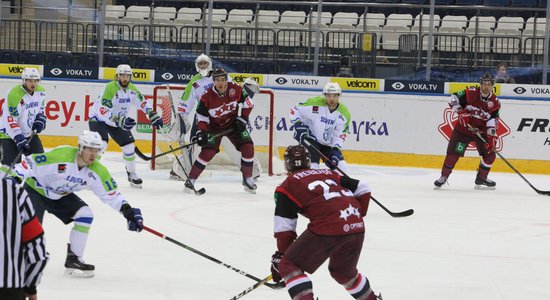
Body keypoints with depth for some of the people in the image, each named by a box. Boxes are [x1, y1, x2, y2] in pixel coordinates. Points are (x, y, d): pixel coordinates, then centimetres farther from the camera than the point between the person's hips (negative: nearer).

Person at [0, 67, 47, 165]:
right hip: (10, 134, -7)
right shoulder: (15, 94, -26)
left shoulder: (41, 91, -3)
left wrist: (40, 118, -3)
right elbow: (10, 120, -26)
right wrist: (18, 138, -30)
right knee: (12, 163, -14)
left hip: (30, 133, 7)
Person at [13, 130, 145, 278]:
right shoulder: (60, 156, -34)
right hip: (36, 189, -6)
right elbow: (30, 164, -32)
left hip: (61, 195, 6)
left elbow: (111, 194, -6)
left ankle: (73, 259, 1)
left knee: (85, 215, -10)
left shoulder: (97, 171, -14)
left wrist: (128, 211, -18)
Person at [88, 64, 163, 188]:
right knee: (101, 144, -27)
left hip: (118, 120, 7)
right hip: (98, 119, -7)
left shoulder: (132, 89, -3)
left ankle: (132, 174, 21)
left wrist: (153, 115, 2)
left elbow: (142, 103, 13)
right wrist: (119, 121, -42)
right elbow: (103, 111, -33)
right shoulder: (110, 88, -27)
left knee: (129, 145, 3)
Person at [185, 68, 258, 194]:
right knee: (207, 152, -17)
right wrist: (201, 132, -25)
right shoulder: (207, 97, -22)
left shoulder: (236, 89, -17)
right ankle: (191, 179, -7)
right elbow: (201, 116, -14)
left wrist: (242, 119, -7)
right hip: (214, 127, -2)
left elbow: (247, 103, -2)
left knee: (248, 147, -10)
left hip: (233, 124, 3)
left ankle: (248, 179, 6)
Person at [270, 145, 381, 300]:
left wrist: (280, 256, 11)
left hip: (328, 228, -6)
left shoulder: (288, 185, 13)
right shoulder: (328, 173, 28)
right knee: (344, 272, 31)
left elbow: (285, 226, 5)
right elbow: (362, 188, 23)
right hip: (356, 227, 6)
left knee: (289, 266, 3)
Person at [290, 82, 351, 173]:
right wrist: (298, 124, -26)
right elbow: (295, 110, -11)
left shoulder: (344, 113, -7)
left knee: (342, 167, -1)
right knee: (312, 167, -22)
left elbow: (340, 134, -4)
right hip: (310, 139, -4)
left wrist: (336, 149, -17)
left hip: (328, 144, 4)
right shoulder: (314, 103, -20)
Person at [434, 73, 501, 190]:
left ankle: (481, 178, 15)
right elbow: (454, 98, -9)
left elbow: (493, 120, -10)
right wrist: (460, 112, -21)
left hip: (482, 131, 3)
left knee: (490, 154, -3)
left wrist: (491, 136, -21)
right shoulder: (470, 93, -12)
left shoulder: (495, 102, -5)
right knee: (453, 152, -10)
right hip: (464, 128, -3)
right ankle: (444, 176, 4)